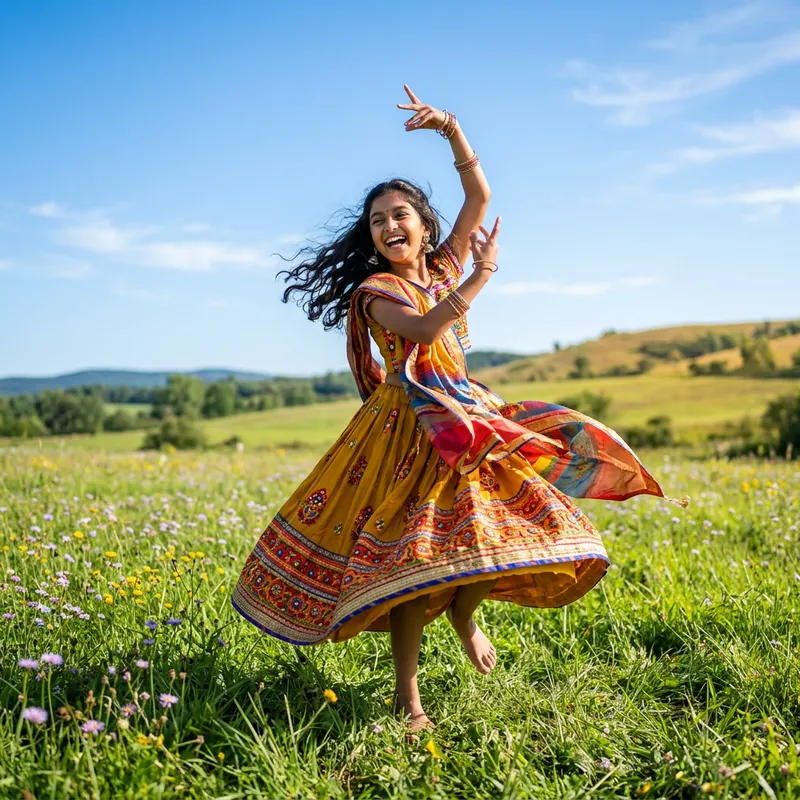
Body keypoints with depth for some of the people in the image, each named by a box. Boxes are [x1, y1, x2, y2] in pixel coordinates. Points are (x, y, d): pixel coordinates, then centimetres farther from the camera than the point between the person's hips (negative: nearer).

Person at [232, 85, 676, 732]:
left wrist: (452, 130, -5)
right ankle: (408, 695, -2)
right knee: (412, 554, -12)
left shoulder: (445, 266, 15)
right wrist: (483, 274, -13)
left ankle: (465, 611, 23)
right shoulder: (375, 290, 0)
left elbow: (480, 198, 5)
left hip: (467, 417, 5)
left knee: (516, 518, -7)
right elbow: (424, 328, -19)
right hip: (409, 428, -5)